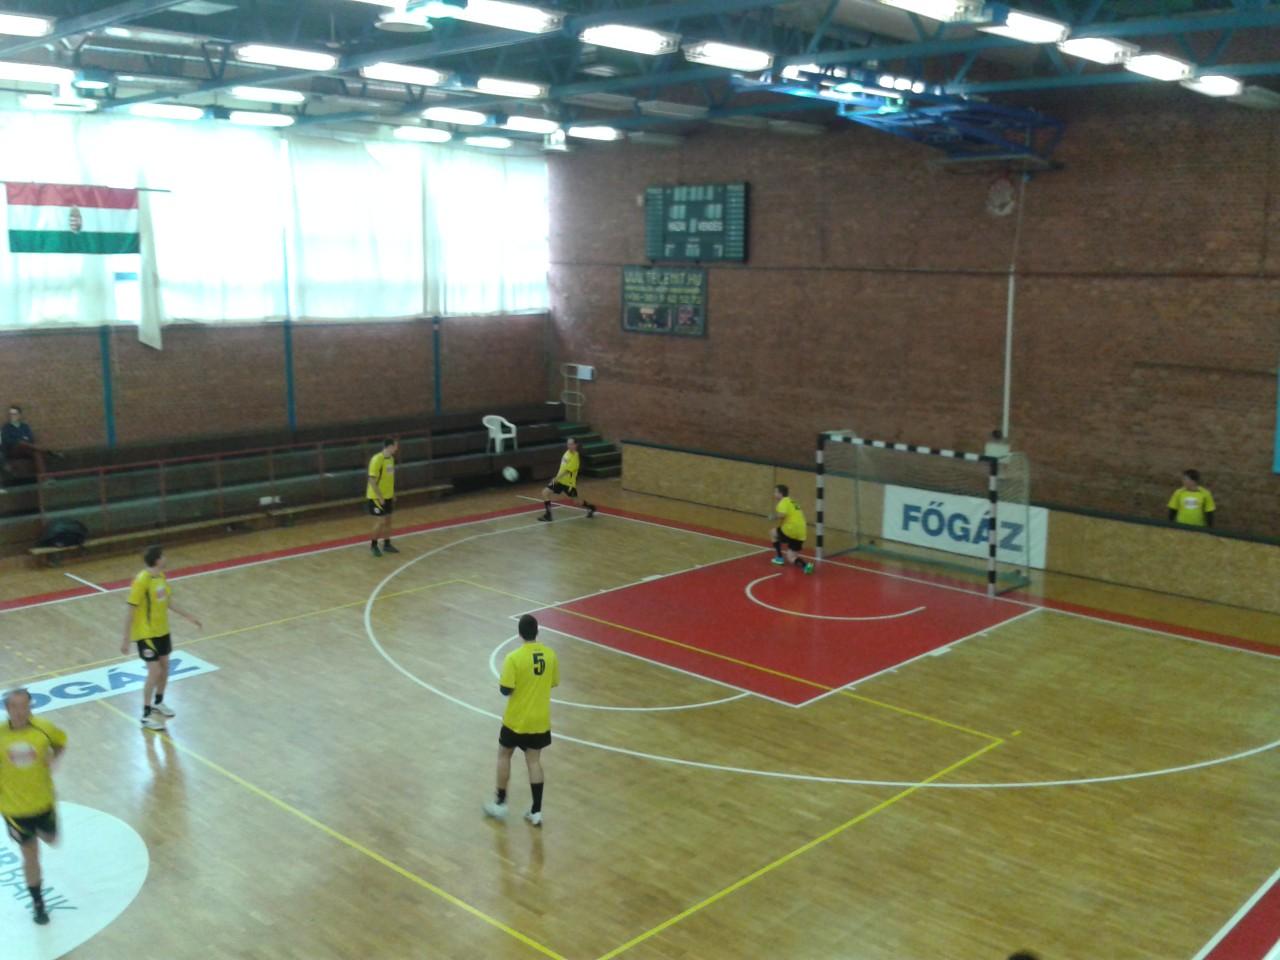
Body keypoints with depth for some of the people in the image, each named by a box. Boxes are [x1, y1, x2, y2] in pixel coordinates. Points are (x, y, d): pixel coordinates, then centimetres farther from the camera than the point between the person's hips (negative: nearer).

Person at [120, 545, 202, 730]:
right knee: (154, 672, -9)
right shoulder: (141, 581, -24)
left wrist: (188, 617, 17)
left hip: (162, 630, 8)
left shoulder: (161, 576, 1)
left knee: (164, 667, 16)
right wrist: (126, 640, -19)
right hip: (146, 634, -8)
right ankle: (146, 715, 4)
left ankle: (158, 703, 39)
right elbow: (131, 612, -20)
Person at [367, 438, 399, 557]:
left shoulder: (391, 458, 5)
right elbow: (372, 480, -22)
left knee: (388, 520, 12)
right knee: (380, 521, -5)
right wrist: (379, 497, -21)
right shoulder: (377, 459, -21)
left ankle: (387, 544, 24)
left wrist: (393, 494, 16)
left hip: (388, 496, 8)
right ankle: (373, 545, 12)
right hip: (377, 497, -8)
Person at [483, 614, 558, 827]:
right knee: (534, 761, 13)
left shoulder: (514, 658, -20)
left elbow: (506, 690, -17)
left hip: (516, 719, -4)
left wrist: (500, 683, 4)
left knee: (504, 755, 18)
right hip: (540, 719, 4)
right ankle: (536, 811, 15)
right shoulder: (550, 654, -5)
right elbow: (554, 683, 7)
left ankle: (500, 802, 26)